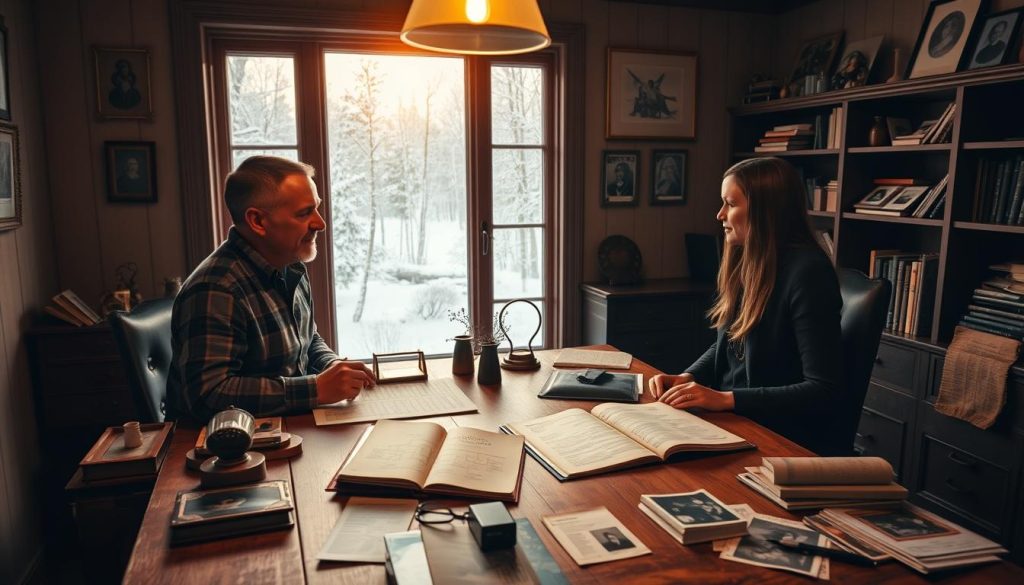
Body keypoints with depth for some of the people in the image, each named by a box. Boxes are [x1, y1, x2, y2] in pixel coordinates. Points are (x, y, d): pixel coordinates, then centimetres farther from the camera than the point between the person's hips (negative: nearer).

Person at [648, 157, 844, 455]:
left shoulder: (808, 272, -17)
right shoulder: (746, 263, 5)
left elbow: (825, 392, -21)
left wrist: (725, 399, -24)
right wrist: (688, 377, -2)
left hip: (787, 441, -7)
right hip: (734, 422, 7)